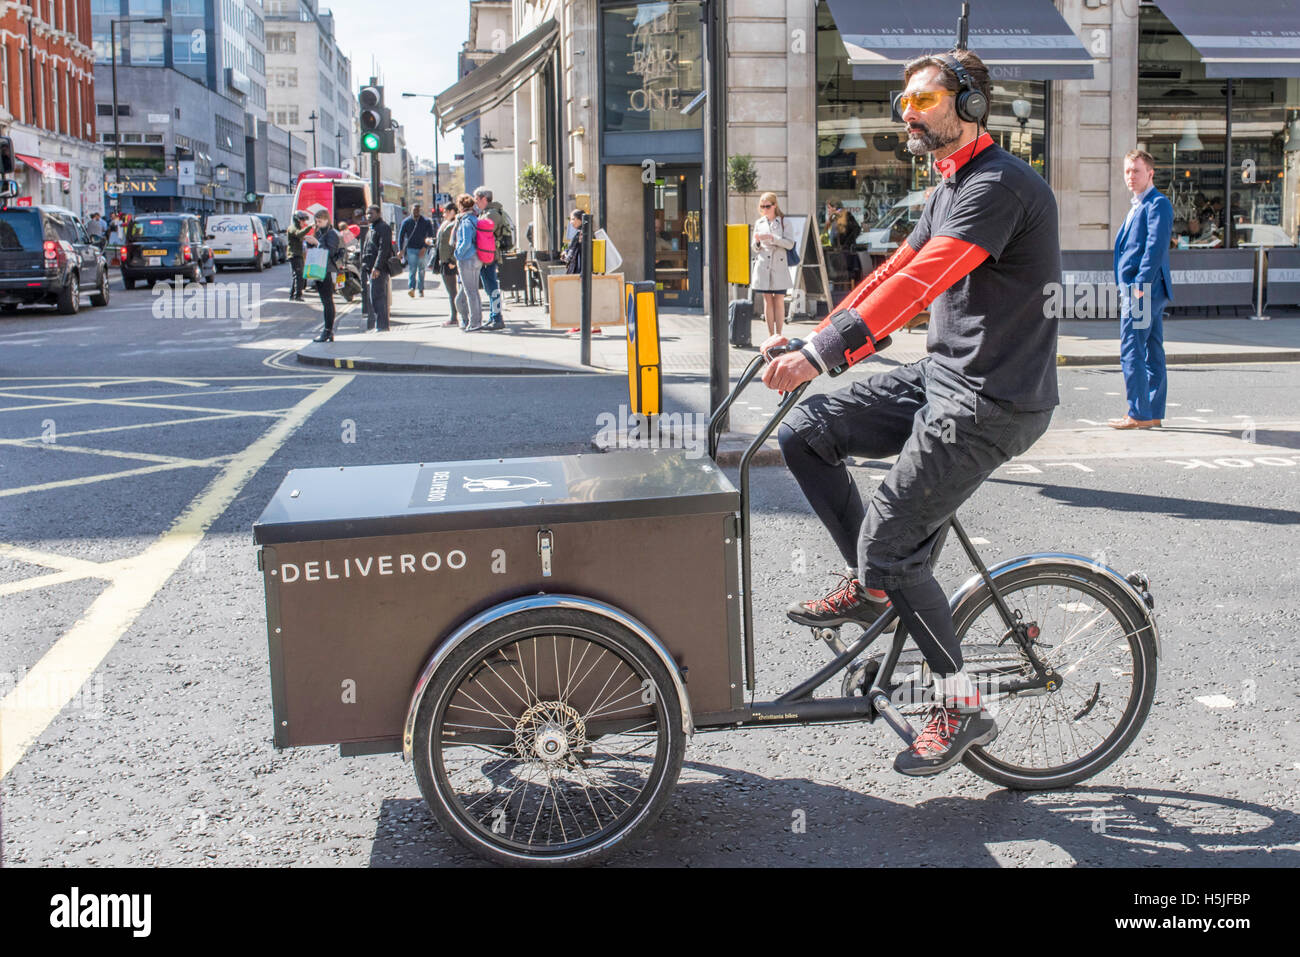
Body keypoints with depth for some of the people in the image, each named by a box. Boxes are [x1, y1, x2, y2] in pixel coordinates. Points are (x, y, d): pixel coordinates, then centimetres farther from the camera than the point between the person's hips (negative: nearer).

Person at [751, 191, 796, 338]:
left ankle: (778, 335, 1)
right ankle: (771, 335, 6)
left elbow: (790, 243, -6)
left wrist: (772, 238, -15)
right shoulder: (758, 223, 12)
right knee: (767, 300, 3)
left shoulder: (784, 221, 3)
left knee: (779, 301, -3)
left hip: (779, 265, -3)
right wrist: (757, 241, -7)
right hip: (763, 264, 3)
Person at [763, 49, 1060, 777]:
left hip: (991, 403, -10)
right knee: (804, 431, 3)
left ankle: (963, 707, 6)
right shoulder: (951, 188, 16)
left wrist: (822, 354, -35)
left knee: (889, 545, -10)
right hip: (942, 375, 10)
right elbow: (895, 271, 18)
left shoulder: (999, 185, -18)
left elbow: (919, 282, -29)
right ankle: (873, 583, 14)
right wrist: (815, 336, 10)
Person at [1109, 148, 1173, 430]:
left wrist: (1139, 285, -24)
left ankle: (1139, 414, -8)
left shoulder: (1158, 203, -10)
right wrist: (1127, 289, 19)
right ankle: (1153, 414, 15)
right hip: (1138, 288, 10)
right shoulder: (1138, 205, 21)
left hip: (1146, 288, -10)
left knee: (1131, 352, -10)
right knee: (1152, 353, 11)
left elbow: (1156, 246, -19)